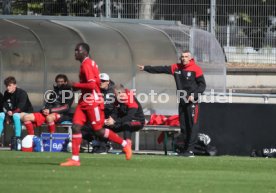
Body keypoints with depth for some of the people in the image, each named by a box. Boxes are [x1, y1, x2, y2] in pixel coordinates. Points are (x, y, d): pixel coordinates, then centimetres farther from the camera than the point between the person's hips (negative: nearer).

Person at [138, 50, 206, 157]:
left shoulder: (196, 69, -6)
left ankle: (190, 150, -10)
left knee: (193, 125, -8)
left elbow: (202, 85, -6)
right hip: (182, 101, 6)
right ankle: (185, 148, 10)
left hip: (192, 102, -6)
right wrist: (145, 68, 12)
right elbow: (161, 69, 13)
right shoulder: (176, 68, 10)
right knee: (183, 126, 6)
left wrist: (194, 95, -17)